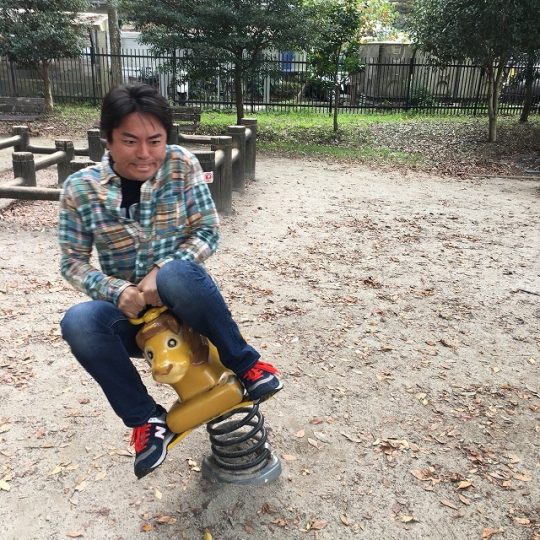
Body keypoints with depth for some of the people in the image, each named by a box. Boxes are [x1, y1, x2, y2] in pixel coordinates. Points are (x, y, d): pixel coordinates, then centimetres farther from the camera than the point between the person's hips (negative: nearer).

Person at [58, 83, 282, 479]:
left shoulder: (182, 166, -8)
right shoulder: (80, 188, -7)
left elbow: (208, 232, -8)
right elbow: (73, 261, -2)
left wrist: (161, 272, -24)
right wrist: (117, 291, -21)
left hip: (181, 300, -2)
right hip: (128, 309, 2)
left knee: (177, 274, -37)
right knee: (78, 323, -30)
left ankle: (245, 364, -15)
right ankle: (148, 420, -10)